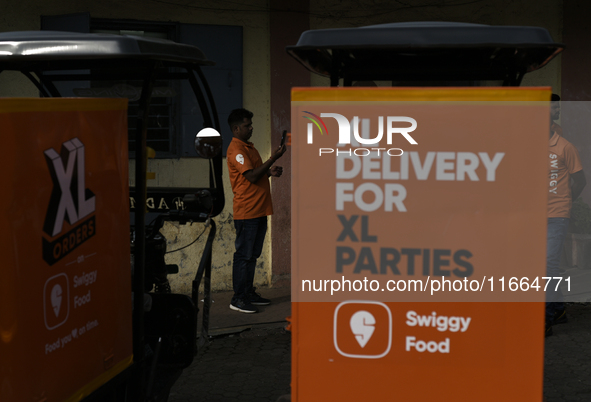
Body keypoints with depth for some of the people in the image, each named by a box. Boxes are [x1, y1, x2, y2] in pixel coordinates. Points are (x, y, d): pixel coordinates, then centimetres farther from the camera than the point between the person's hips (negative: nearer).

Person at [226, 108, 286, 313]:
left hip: (259, 210, 10)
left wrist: (270, 172, 5)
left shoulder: (248, 147, 18)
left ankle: (249, 293, 22)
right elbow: (251, 176, -20)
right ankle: (238, 299, -2)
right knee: (244, 255, -6)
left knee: (253, 254, 14)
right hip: (246, 211, -10)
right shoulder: (236, 149, -13)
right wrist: (273, 158, -19)